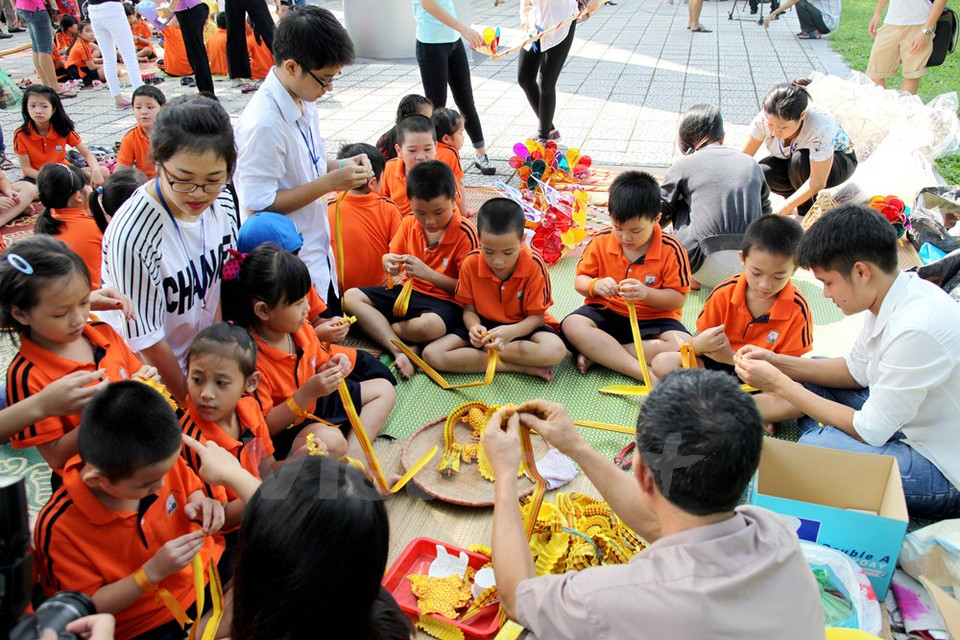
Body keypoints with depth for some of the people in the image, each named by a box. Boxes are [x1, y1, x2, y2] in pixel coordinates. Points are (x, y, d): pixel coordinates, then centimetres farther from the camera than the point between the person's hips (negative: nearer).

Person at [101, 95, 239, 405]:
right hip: (155, 375, -5)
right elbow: (146, 338, -22)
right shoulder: (131, 236, -32)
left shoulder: (222, 201, -14)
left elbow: (221, 282, 0)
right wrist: (191, 400, -11)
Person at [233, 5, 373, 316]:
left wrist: (342, 166, -6)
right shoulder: (263, 124, -27)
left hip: (318, 249, 9)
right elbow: (258, 206, -26)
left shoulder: (304, 100, 1)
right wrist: (330, 182, -25)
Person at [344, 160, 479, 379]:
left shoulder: (465, 234, -15)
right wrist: (388, 262, -16)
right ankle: (398, 351, -25)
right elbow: (394, 258, 10)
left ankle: (378, 327, -8)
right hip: (409, 292, 6)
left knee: (430, 326, -41)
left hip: (445, 300, -6)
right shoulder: (409, 223, 0)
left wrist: (428, 273, -26)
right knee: (351, 297, -9)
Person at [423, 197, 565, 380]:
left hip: (522, 326, -2)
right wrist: (474, 328, -28)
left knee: (555, 350, -36)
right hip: (484, 325, 2)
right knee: (431, 354, -21)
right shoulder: (470, 264, -13)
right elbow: (469, 310, -3)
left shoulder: (534, 266, -19)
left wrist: (511, 332, -35)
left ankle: (482, 350, -16)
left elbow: (536, 316, -14)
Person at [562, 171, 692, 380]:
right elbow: (580, 280, 2)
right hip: (606, 313, 1)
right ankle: (646, 374, -32)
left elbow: (678, 299, -8)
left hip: (653, 318, -1)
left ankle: (598, 353, -24)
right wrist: (595, 285, -22)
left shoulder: (671, 250, -9)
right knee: (572, 325, -30)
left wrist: (646, 293, -26)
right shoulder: (601, 241, -4)